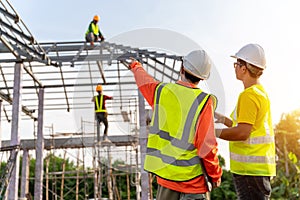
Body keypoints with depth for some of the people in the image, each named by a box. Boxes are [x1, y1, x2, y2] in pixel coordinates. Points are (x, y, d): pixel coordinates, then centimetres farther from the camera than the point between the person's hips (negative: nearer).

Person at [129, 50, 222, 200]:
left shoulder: (161, 91, -3)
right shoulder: (203, 101, -16)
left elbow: (143, 80, 21)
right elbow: (206, 145, -16)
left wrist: (136, 67, 44)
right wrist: (215, 174, -1)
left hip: (165, 171, 5)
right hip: (192, 176, -4)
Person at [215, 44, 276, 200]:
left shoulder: (249, 95, -17)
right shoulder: (261, 92, 14)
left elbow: (242, 132, -23)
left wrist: (215, 132, -16)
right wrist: (224, 119, 17)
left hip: (251, 169, -10)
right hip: (256, 167, 10)